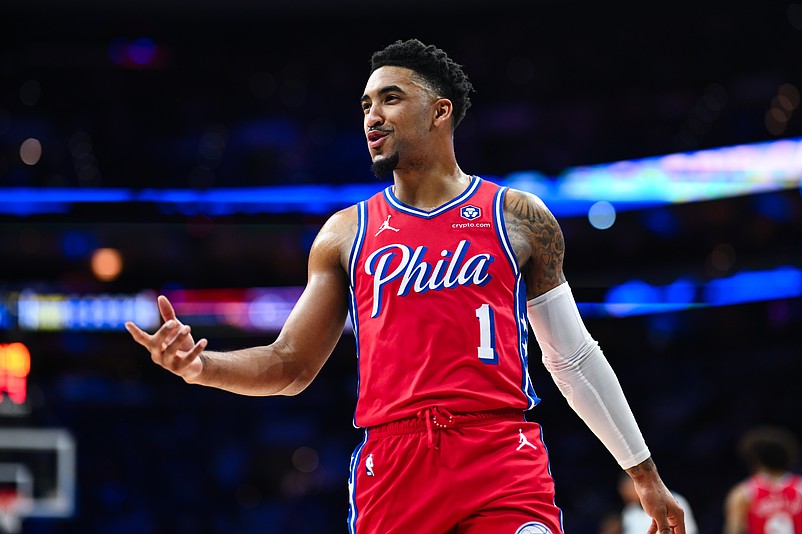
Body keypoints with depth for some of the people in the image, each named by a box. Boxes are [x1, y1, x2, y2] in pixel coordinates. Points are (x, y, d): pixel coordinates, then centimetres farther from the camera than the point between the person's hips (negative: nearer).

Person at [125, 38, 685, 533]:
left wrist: (644, 473, 15)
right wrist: (200, 365, -5)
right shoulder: (345, 234, 15)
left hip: (502, 459, -2)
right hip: (391, 467, 2)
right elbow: (291, 366, 15)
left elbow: (573, 357, 15)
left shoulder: (518, 219, 10)